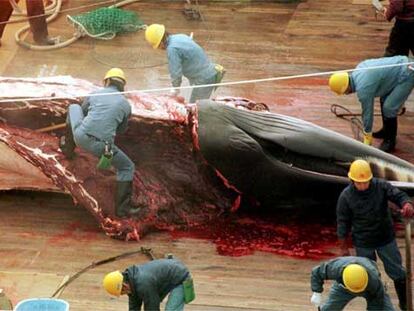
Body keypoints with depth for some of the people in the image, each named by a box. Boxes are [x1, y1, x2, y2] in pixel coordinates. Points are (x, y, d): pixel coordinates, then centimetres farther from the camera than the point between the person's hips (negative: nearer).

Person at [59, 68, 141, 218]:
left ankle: (68, 148, 43)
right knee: (127, 168, 19)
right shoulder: (126, 104, 10)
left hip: (80, 136, 2)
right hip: (101, 146, -2)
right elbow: (122, 129, 24)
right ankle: (123, 208, 11)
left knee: (73, 107, 32)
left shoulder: (95, 94, 12)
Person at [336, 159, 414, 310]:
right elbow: (342, 223, -7)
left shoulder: (381, 186, -12)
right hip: (363, 244, -1)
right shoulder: (346, 197, -14)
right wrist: (343, 248, -4)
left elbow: (398, 195, -18)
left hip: (386, 239, 1)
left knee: (397, 272, 8)